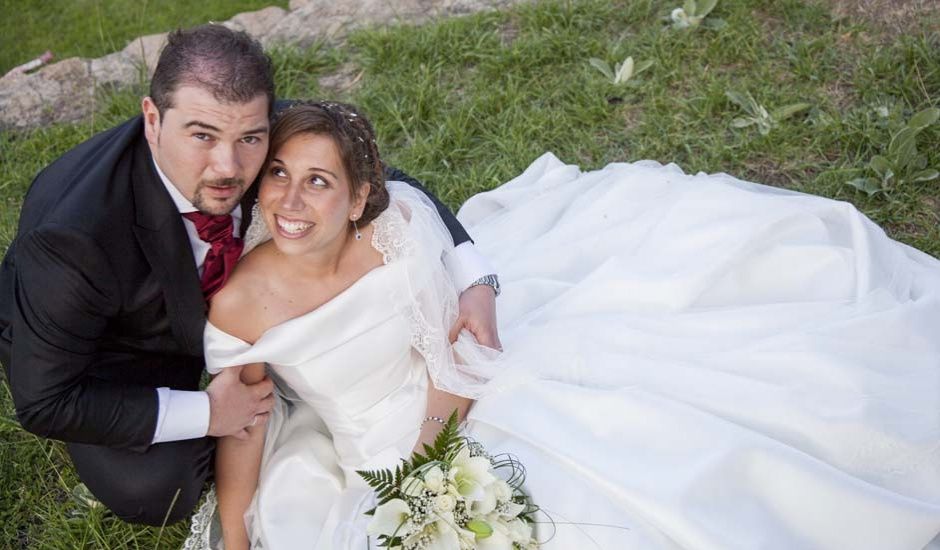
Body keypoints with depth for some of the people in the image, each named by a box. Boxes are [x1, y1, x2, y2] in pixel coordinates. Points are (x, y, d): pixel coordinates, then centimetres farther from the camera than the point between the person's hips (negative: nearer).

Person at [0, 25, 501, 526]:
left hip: (224, 294, 5)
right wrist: (206, 413, -26)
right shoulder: (73, 233, -39)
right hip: (113, 347, -4)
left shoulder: (276, 136, -28)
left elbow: (386, 183, -10)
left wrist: (474, 282, -21)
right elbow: (44, 402, -28)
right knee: (152, 488, -27)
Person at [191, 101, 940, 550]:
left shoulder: (402, 230, -23)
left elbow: (464, 358, -12)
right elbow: (242, 428, -8)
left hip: (467, 406, 1)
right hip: (379, 451, -1)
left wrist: (424, 457, -18)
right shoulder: (238, 304, -22)